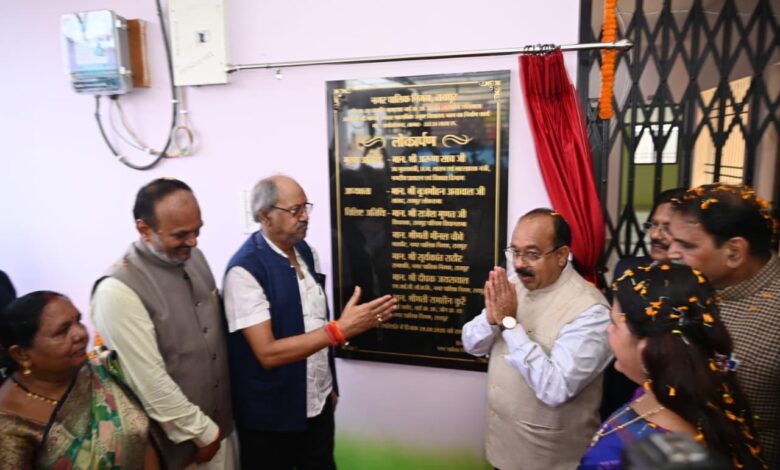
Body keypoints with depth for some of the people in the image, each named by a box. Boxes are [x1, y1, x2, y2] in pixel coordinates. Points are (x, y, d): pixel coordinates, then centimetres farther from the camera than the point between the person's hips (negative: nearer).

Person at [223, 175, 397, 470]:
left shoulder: (306, 252, 2)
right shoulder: (244, 270, -20)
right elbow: (268, 353, -24)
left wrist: (330, 385, 11)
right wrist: (342, 329, -29)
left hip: (318, 402, 6)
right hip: (271, 415, -6)